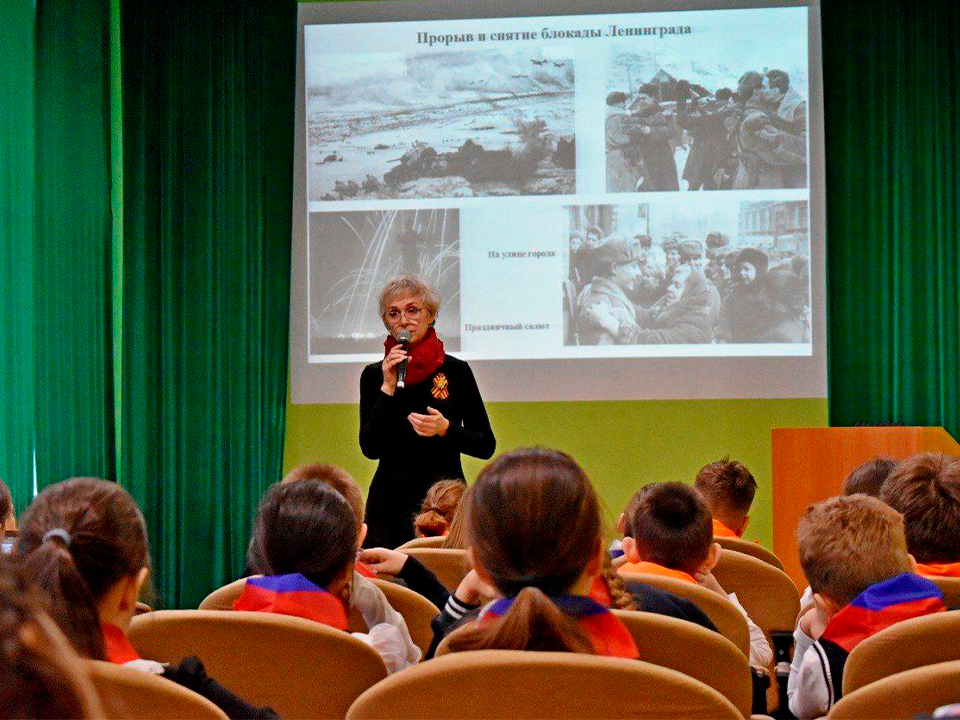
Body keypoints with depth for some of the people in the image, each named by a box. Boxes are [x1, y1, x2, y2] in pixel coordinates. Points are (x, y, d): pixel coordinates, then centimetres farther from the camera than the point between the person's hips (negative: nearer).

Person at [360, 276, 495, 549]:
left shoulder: (455, 370, 2)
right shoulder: (374, 375, 6)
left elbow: (487, 445, 3)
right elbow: (370, 448, -3)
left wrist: (446, 429, -14)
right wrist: (388, 388, -9)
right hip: (389, 504, 1)